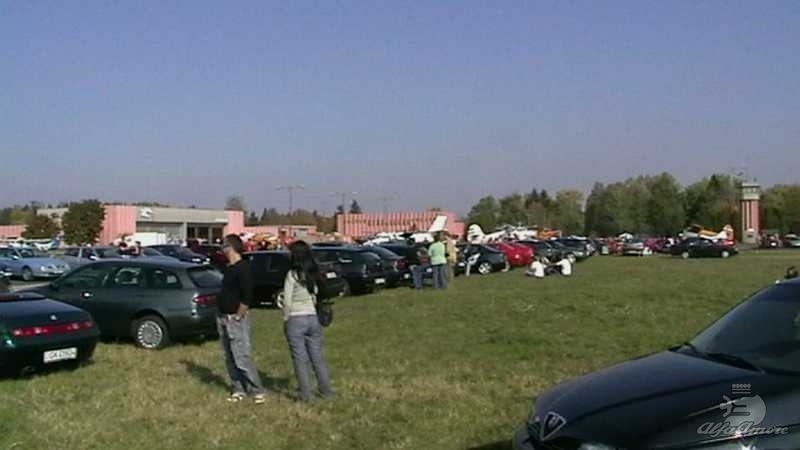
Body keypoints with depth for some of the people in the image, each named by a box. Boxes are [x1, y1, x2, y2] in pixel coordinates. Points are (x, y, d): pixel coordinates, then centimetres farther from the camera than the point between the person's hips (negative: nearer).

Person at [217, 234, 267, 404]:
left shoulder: (242, 268, -16)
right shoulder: (228, 268, 12)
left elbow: (247, 297, -21)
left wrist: (237, 316, -17)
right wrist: (223, 316, 14)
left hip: (236, 319, -9)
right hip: (223, 318, 9)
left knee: (242, 358, -9)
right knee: (230, 358, 11)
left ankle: (258, 390, -1)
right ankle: (238, 389, 19)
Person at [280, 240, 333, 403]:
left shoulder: (292, 275, -11)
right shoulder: (314, 274, 6)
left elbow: (287, 302, -11)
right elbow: (316, 297, 10)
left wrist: (286, 319, -1)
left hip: (296, 320, -5)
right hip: (313, 318, 5)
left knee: (300, 359, 3)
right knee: (317, 357, 14)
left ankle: (306, 394, 6)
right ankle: (326, 390, 20)